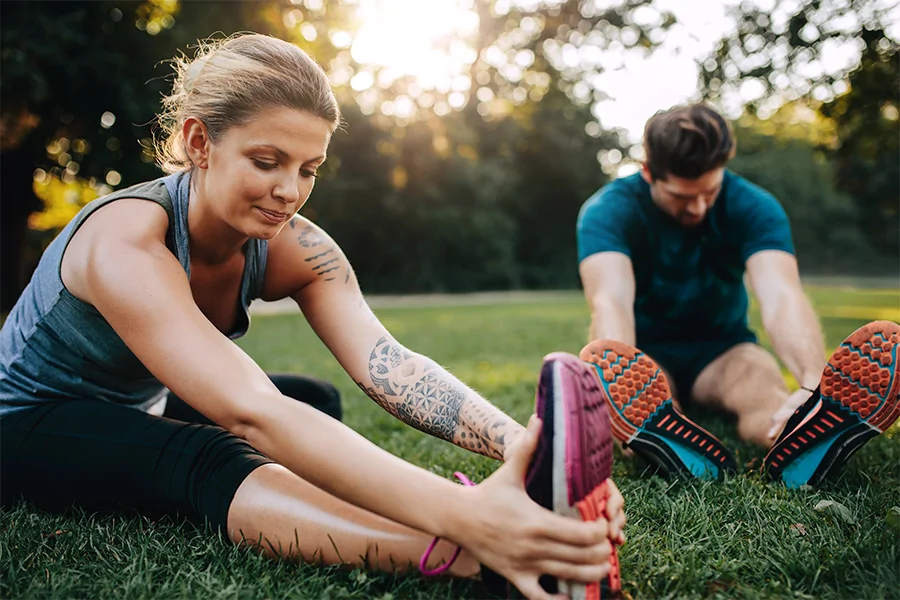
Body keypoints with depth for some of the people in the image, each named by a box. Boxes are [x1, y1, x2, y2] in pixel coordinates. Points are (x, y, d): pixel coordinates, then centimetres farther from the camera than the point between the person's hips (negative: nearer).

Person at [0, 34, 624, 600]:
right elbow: (254, 414, -49)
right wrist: (461, 514, -61)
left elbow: (391, 366, -32)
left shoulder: (296, 248, -16)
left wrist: (523, 444, -50)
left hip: (143, 413, 8)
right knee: (205, 459, -36)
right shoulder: (126, 244, -35)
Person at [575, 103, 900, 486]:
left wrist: (815, 380, -52)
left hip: (721, 349, 1)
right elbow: (610, 301, -36)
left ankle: (800, 442, -62)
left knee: (763, 387, -33)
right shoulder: (608, 211, -18)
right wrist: (620, 388, -57)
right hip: (644, 352, -1)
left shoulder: (753, 207, -14)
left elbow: (780, 297, -31)